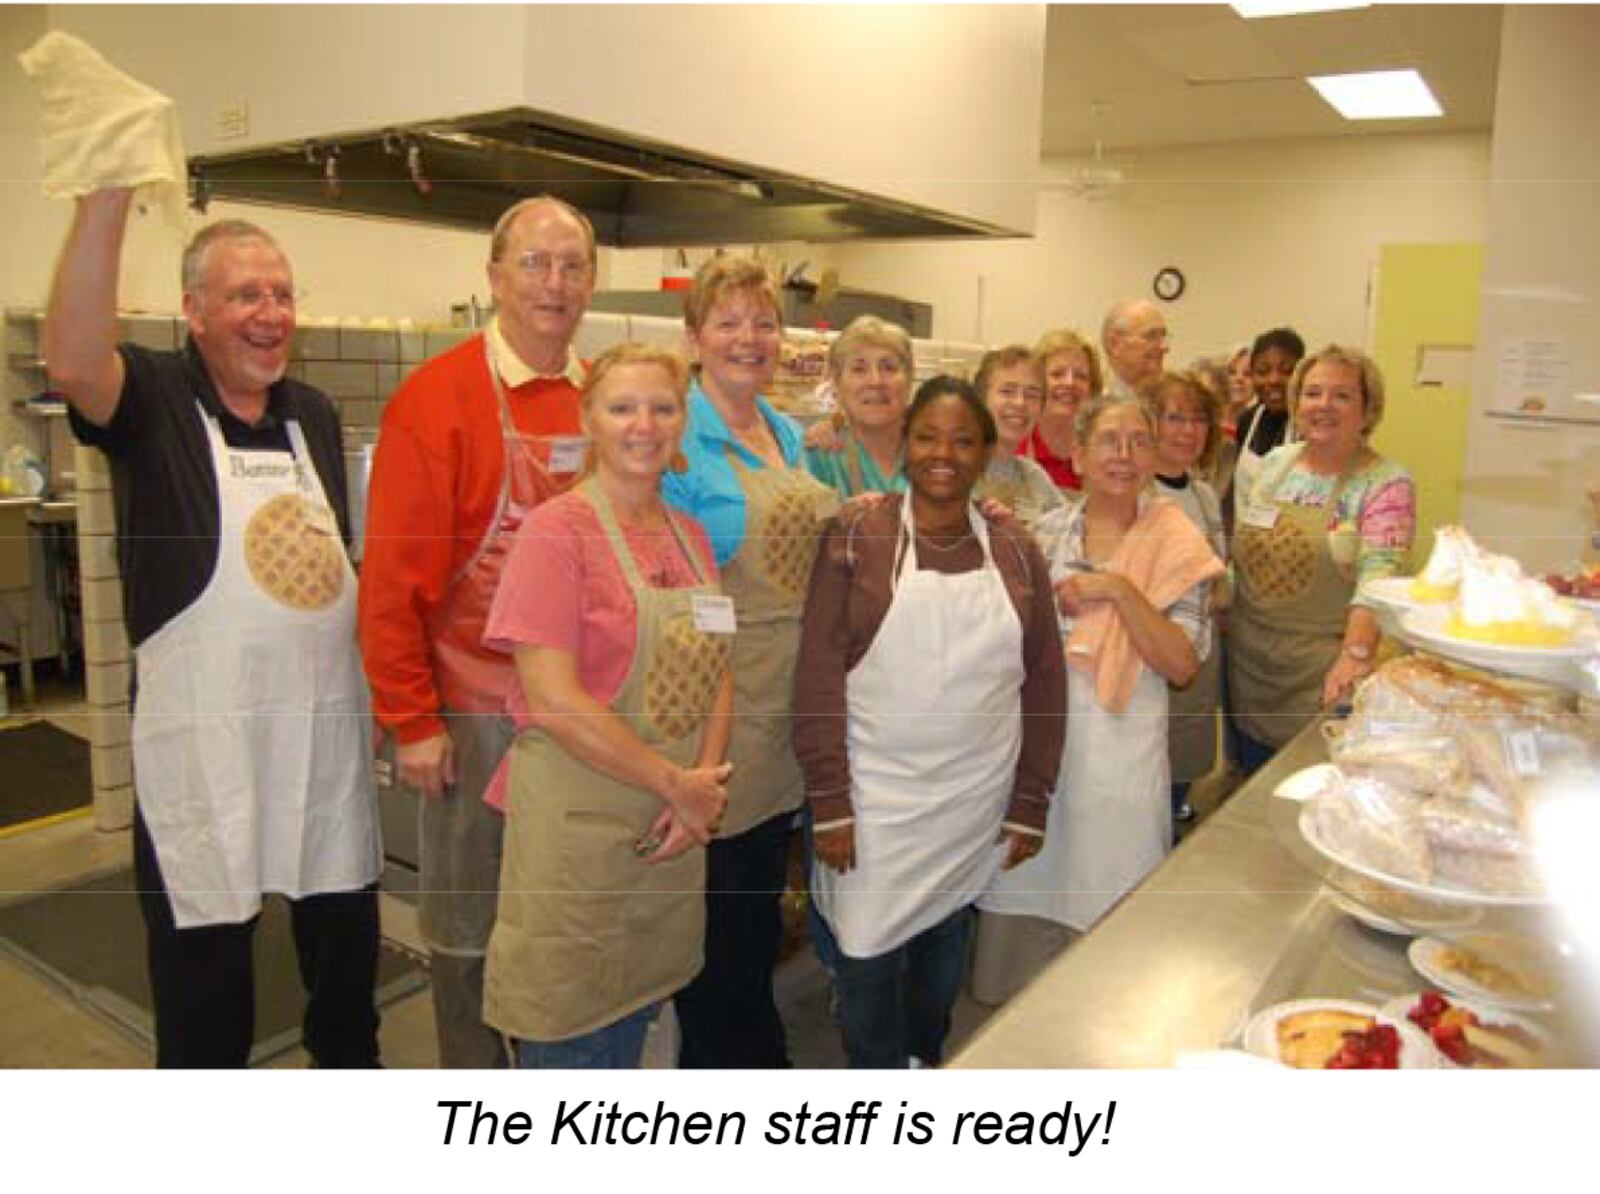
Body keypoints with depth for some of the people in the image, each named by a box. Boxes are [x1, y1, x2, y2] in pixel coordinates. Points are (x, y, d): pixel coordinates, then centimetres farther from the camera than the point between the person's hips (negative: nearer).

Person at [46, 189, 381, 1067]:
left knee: (345, 927, 19)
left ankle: (350, 1066, 43)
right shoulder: (152, 399, -7)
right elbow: (70, 363, -31)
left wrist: (383, 689, 12)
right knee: (202, 951, 10)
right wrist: (107, 195, -38)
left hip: (326, 724, 5)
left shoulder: (314, 414, 10)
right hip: (201, 735, -5)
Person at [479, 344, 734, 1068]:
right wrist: (679, 785, -14)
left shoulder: (690, 534, 8)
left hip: (670, 832, 7)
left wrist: (704, 786, -7)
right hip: (576, 824, -6)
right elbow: (554, 700, -19)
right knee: (570, 1045, 8)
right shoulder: (556, 531, -13)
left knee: (631, 1027, 21)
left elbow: (715, 674, 9)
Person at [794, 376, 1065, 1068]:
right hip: (875, 799, -2)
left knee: (944, 952, 16)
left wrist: (1030, 805, 3)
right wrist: (829, 802, -11)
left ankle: (924, 1066, 43)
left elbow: (1044, 681, 5)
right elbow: (819, 674, -9)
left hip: (977, 801, 3)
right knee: (868, 965, 4)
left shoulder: (1015, 552, 3)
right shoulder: (855, 537, -6)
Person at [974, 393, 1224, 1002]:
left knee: (1106, 920, 8)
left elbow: (1183, 666, -10)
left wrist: (1118, 590, -18)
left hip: (1119, 754, -2)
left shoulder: (1173, 543, -3)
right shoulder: (1048, 531, 5)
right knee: (1023, 900, 11)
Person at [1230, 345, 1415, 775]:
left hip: (1322, 677, -5)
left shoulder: (1387, 483, -8)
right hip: (1247, 665, 5)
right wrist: (1224, 617, 10)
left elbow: (1378, 577, -20)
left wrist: (1355, 654, -33)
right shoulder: (1273, 463, 8)